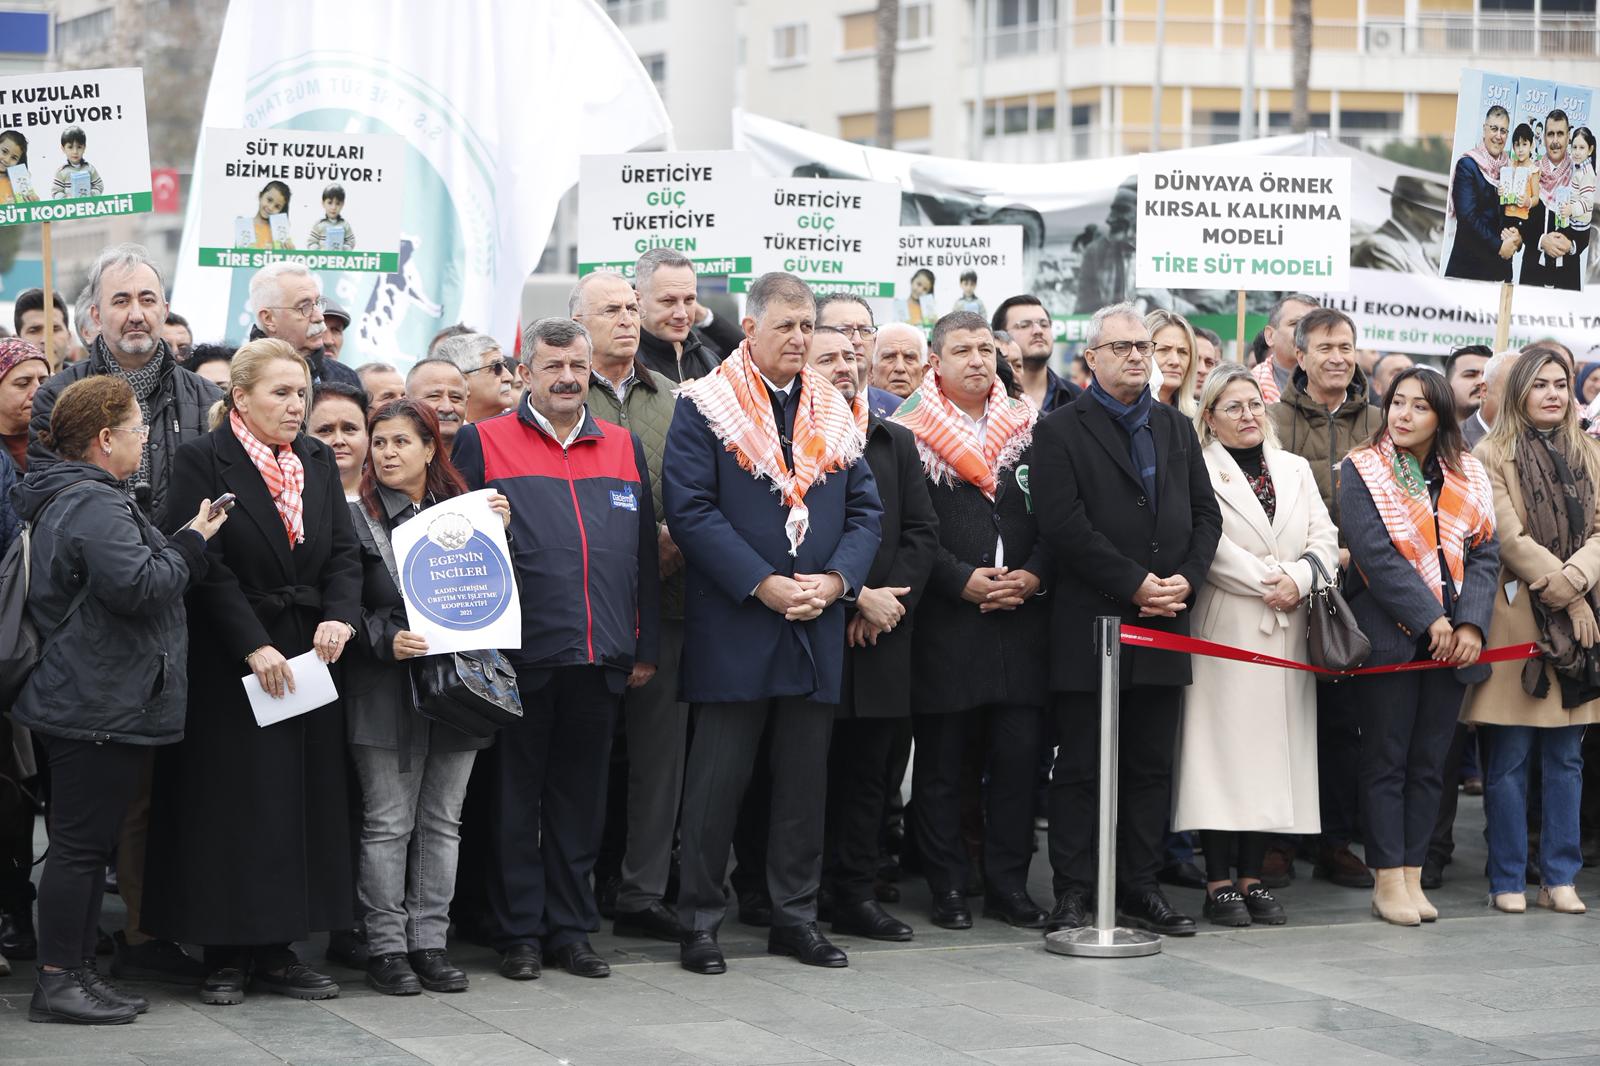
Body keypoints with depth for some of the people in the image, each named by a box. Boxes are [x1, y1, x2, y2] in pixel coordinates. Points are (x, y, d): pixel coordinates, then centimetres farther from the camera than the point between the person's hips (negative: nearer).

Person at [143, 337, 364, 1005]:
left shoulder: (318, 461, 11)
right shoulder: (202, 462, -7)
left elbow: (344, 551, 6)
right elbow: (209, 567, -12)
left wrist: (339, 617, -12)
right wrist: (255, 647, -18)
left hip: (308, 657, 5)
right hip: (230, 662, -5)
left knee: (303, 800, 5)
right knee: (233, 803, -2)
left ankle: (278, 949, 13)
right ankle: (227, 955, 6)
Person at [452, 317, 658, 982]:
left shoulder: (625, 448, 12)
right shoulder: (484, 443, 1)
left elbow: (645, 552, 14)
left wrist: (646, 647, 10)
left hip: (601, 655, 3)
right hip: (520, 654, -3)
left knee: (580, 797, 9)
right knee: (516, 796, 4)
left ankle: (570, 928, 18)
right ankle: (519, 932, 12)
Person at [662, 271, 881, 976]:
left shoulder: (835, 415, 12)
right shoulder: (704, 409, -3)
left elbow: (865, 511, 10)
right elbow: (689, 510, -11)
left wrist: (834, 580, -8)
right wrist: (764, 586, -16)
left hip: (817, 626, 5)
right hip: (732, 626, -5)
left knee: (805, 778, 10)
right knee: (718, 778, -1)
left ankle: (795, 916, 19)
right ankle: (700, 921, 7)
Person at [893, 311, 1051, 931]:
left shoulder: (1029, 431, 12)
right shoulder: (911, 436, 0)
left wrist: (1033, 574, -6)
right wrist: (966, 582, -13)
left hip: (1021, 619, 3)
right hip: (945, 622, -3)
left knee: (1018, 756, 1)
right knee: (940, 761, 2)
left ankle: (1009, 886, 10)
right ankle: (947, 889, 10)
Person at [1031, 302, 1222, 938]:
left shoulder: (1176, 429, 16)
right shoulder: (1060, 431, -2)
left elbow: (1206, 514, 13)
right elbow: (1064, 526, -12)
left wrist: (1185, 579, -5)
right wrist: (1135, 584, -16)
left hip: (1164, 623, 5)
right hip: (1091, 624, -5)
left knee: (1151, 766, 9)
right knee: (1081, 767, -1)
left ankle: (1140, 888, 16)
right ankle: (1073, 893, 5)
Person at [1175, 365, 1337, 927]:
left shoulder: (1295, 469, 17)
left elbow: (1325, 538, 9)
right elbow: (1209, 543, -14)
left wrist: (1298, 581, -8)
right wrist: (1266, 582, -12)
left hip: (1287, 628, 5)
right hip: (1226, 626, -5)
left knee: (1271, 745, 5)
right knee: (1223, 743, -6)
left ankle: (1252, 878, 10)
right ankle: (1220, 882, -2)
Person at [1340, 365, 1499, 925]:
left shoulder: (1468, 476, 10)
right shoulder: (1361, 471, -2)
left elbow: (1485, 552, 5)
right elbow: (1375, 553, -12)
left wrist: (1470, 624, -10)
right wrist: (1431, 619, -16)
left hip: (1453, 641, 4)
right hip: (1391, 635, -4)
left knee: (1429, 762, 6)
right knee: (1387, 760, -1)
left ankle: (1413, 876, 11)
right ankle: (1388, 883, 3)